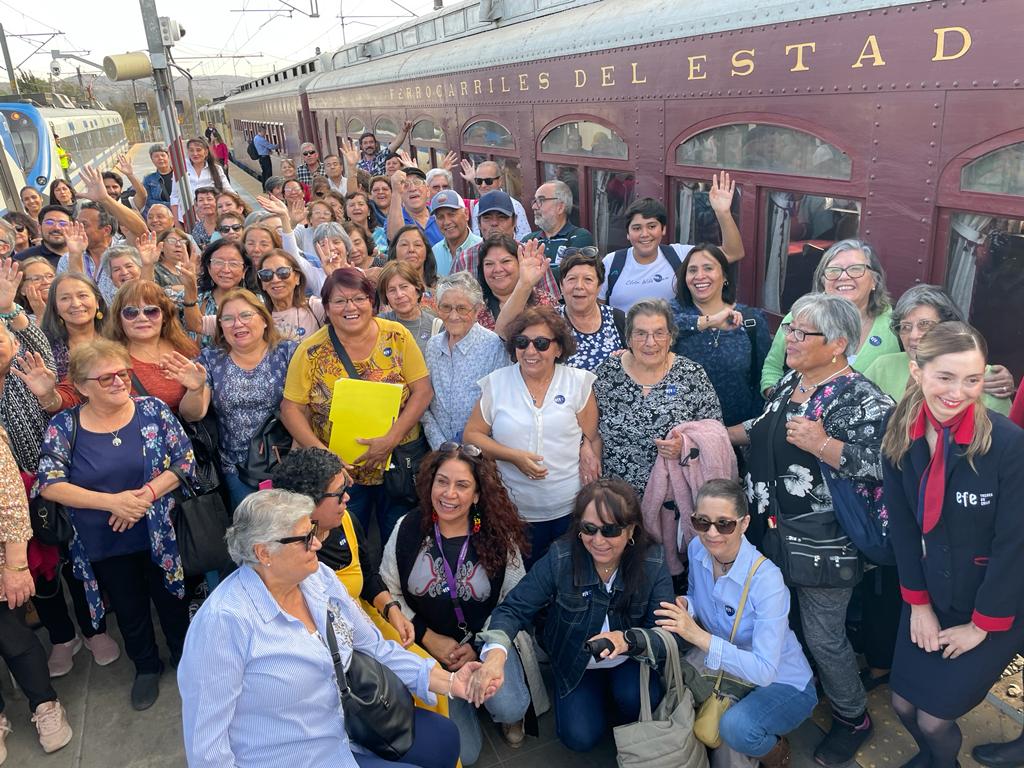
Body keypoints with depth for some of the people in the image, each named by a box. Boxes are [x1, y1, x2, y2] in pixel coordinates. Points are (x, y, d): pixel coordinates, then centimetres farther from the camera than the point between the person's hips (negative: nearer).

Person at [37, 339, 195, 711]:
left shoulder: (153, 410, -8)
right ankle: (146, 666, 44)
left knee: (171, 600, 16)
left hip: (160, 535, -1)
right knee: (129, 609, 19)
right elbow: (49, 484, -12)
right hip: (105, 545, 1)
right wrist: (112, 502, -21)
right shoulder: (63, 426, -7)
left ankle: (185, 658, 42)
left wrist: (147, 493, -22)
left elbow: (185, 459, -9)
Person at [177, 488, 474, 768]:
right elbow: (206, 740, -21)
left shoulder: (321, 578, -6)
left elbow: (375, 647, 1)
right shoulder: (225, 621, -28)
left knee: (443, 738, 9)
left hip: (347, 727, 7)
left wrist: (448, 681, -7)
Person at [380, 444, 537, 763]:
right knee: (461, 752, -9)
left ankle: (510, 716, 13)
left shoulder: (498, 535, -9)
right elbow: (387, 592, -4)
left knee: (509, 708, -27)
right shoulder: (408, 529, -8)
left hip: (487, 639, 0)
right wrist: (428, 638, -10)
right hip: (427, 645, 0)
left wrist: (478, 645, -13)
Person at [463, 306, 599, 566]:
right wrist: (514, 456, -14)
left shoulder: (579, 382, -1)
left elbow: (592, 439, 0)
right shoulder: (496, 383, 0)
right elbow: (472, 435, 0)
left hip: (571, 509, 0)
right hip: (516, 512, 0)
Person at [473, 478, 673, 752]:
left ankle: (623, 725, 8)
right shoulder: (560, 558, -23)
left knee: (638, 697, -28)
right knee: (580, 737, -13)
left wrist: (628, 640, -47)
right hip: (575, 664, 0)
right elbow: (515, 608, -20)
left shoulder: (652, 563, -21)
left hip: (629, 661, 0)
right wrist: (496, 651, -41)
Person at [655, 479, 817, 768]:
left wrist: (700, 637, -40)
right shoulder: (697, 550, -11)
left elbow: (764, 670, -32)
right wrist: (683, 606, -15)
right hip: (731, 671, 6)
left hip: (782, 683, -6)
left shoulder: (766, 579, -29)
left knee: (735, 727, -32)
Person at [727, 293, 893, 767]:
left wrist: (823, 445, -30)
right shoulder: (791, 382, 6)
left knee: (823, 638, 7)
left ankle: (853, 719, 34)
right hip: (773, 532, 8)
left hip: (823, 545, -7)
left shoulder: (862, 400, -18)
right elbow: (765, 430, 19)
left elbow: (888, 466, -26)